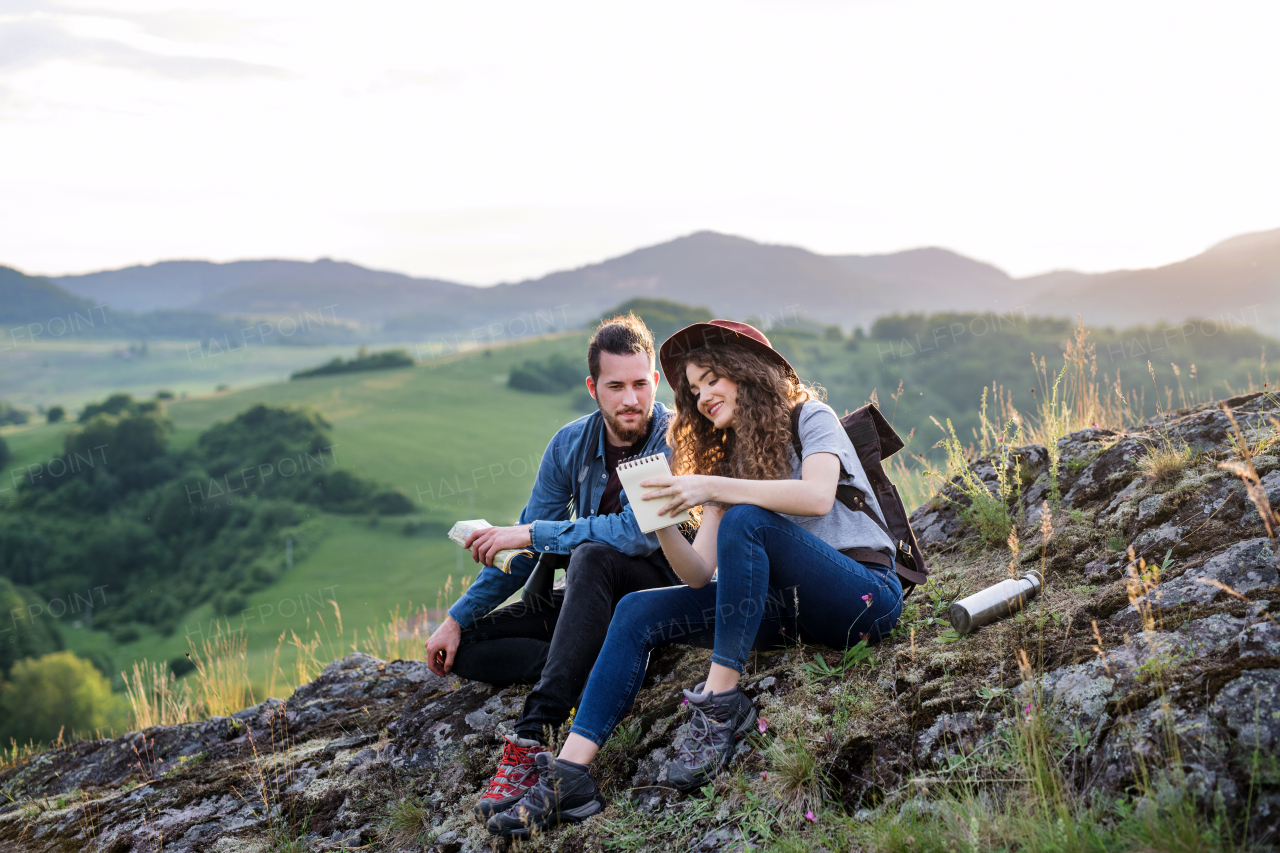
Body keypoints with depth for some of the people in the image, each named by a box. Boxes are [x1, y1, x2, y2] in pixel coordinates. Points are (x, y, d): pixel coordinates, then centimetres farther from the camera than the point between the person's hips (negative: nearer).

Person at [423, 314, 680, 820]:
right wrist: (457, 618, 1)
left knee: (592, 557, -39)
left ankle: (532, 738, -44)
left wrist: (530, 534, -23)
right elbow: (525, 546, 6)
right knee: (462, 645, -4)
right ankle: (599, 670, -25)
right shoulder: (571, 444, 0)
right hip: (594, 601, 7)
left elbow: (639, 532, -31)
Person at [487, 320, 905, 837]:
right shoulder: (727, 460, 18)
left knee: (745, 519, -29)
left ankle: (721, 702, -24)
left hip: (865, 594, -6)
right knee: (638, 612, -6)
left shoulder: (810, 418, 2)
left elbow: (817, 495, -22)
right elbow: (700, 574, 7)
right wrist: (662, 523, -11)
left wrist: (713, 488, -23)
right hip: (792, 608, 7)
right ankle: (569, 775, -15)